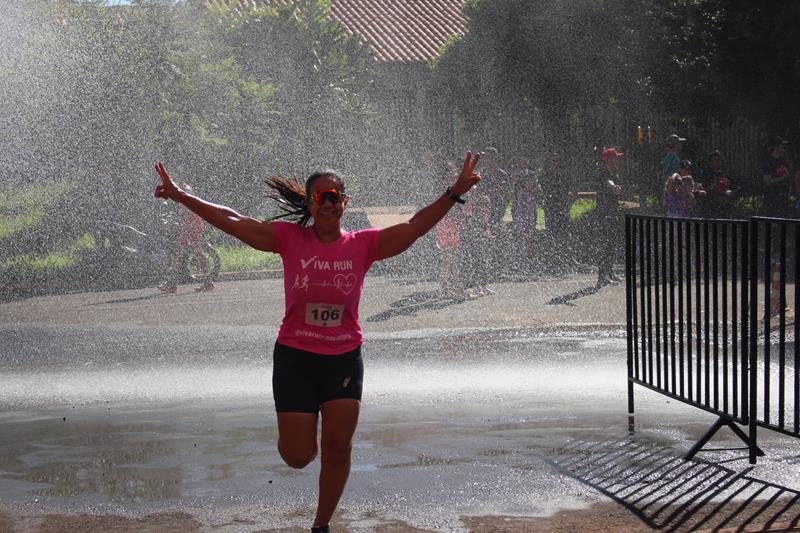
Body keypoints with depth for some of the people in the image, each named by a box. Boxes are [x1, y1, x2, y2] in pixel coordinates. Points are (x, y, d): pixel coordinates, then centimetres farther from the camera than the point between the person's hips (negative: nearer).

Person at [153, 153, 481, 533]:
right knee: (297, 457, 0)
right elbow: (233, 222, -10)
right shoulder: (290, 239, -6)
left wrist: (454, 193, -21)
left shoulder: (363, 244, -4)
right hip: (295, 358, -1)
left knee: (338, 449, 2)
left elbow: (415, 227, -10)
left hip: (344, 359, 1)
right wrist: (181, 196, -17)